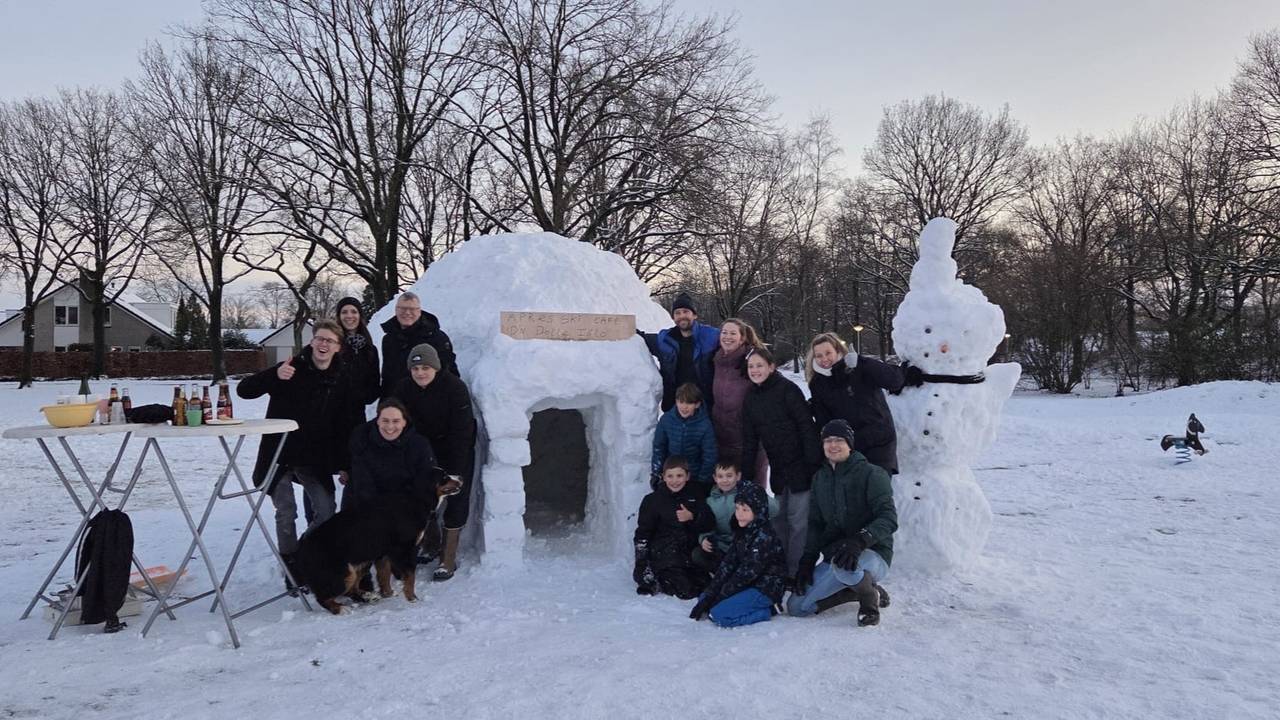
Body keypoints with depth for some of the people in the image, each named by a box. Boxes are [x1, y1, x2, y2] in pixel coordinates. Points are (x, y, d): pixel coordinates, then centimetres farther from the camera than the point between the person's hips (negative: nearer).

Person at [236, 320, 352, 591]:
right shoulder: (292, 369, -9)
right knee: (286, 513, -3)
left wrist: (343, 464, 3)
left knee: (326, 511, 0)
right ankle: (292, 567, 14)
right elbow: (244, 390, -14)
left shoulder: (341, 381, 1)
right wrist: (275, 375, -32)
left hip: (315, 458, 3)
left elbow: (344, 426, 7)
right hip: (279, 455, -3)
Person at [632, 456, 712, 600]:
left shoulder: (696, 493, 3)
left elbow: (709, 520, 0)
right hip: (665, 552, -4)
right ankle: (657, 579, 10)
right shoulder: (653, 500, -4)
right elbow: (642, 533, -1)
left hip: (691, 550, 5)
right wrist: (642, 566, -6)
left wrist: (692, 517, -21)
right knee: (685, 591, -19)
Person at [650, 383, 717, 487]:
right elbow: (658, 447, 0)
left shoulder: (705, 425, -17)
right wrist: (656, 473, -1)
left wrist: (702, 482, -8)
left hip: (695, 477, -2)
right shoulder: (666, 419, -11)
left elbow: (709, 456, -9)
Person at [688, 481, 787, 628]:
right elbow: (728, 565, 2)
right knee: (704, 598, 4)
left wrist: (719, 596, -17)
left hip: (765, 588, -9)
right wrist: (707, 596, -6)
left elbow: (747, 572, -23)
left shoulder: (765, 536, -22)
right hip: (748, 584, 10)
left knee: (720, 614, -22)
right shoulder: (741, 532, 6)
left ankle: (765, 611, -4)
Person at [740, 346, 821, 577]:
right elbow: (749, 441, 11)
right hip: (778, 469, 6)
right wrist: (746, 476, 7)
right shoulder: (750, 398, 9)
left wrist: (813, 464, -20)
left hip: (799, 465, -6)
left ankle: (796, 569, 3)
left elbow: (807, 427, -14)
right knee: (779, 517, 12)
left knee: (797, 518, -5)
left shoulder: (787, 389, -10)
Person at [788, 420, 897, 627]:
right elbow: (816, 524, 15)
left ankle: (870, 596, -7)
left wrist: (860, 540, -36)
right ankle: (860, 588, 10)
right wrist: (807, 561, 2)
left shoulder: (871, 474, -7)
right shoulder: (820, 479, 13)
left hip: (872, 555, -7)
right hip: (833, 555, 7)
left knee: (842, 564, -42)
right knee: (796, 606, -6)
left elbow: (888, 518, -19)